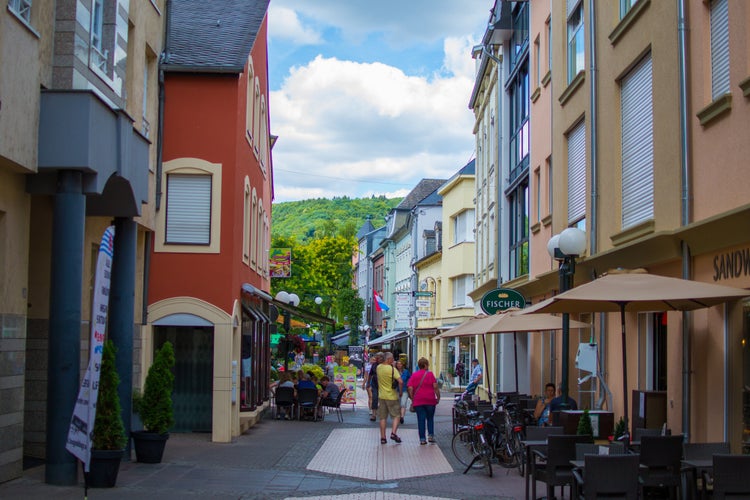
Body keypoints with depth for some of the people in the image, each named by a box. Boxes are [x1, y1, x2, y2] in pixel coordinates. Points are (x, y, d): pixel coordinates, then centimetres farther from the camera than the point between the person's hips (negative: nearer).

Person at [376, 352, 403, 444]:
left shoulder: (378, 367, 1)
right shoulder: (392, 369, -16)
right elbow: (400, 381, -23)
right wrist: (400, 391, -7)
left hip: (381, 396, 5)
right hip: (392, 396, -5)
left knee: (383, 417, 10)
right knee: (396, 416, 6)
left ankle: (383, 437, 9)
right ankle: (393, 432, -10)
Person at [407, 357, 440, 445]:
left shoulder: (414, 375, 5)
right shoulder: (430, 374, 0)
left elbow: (410, 388, -2)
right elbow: (435, 387, -7)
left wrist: (412, 399, 7)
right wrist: (438, 397, 1)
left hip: (418, 401, 1)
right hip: (430, 400, -1)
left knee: (421, 420, 3)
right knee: (430, 418, 15)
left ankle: (422, 439, 0)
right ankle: (430, 435, 3)